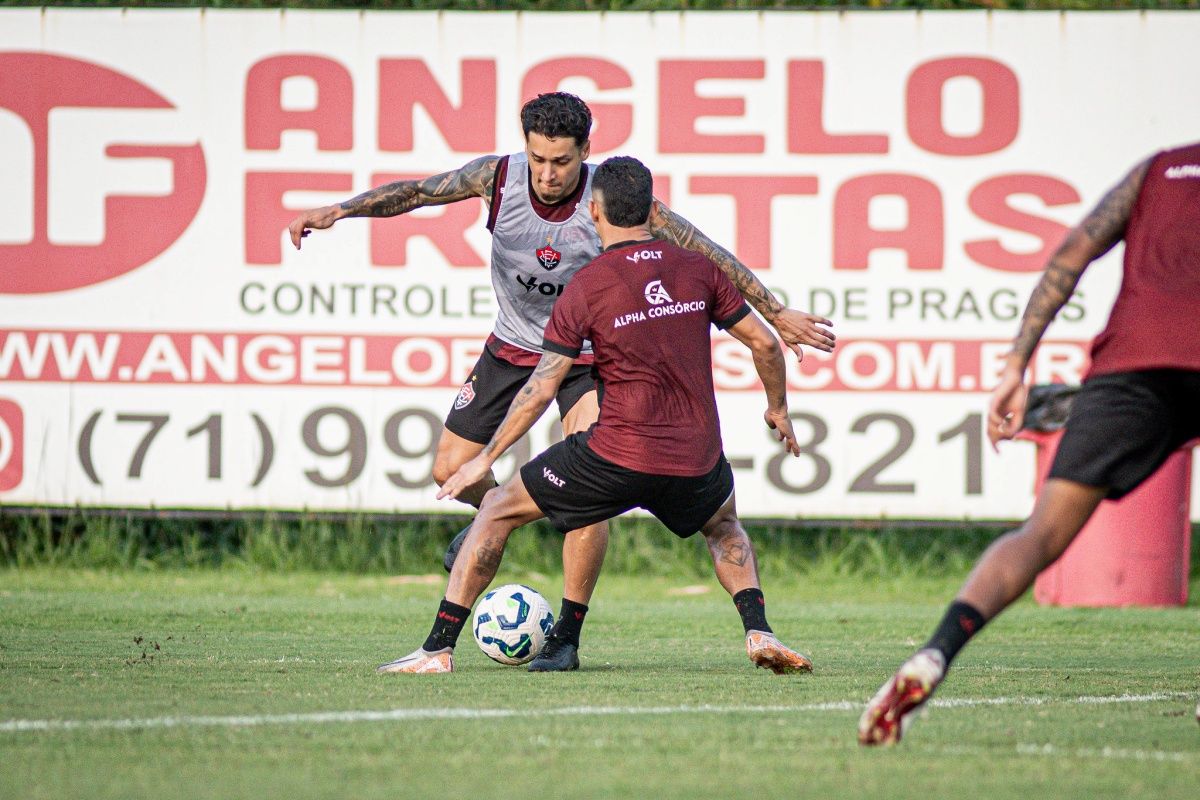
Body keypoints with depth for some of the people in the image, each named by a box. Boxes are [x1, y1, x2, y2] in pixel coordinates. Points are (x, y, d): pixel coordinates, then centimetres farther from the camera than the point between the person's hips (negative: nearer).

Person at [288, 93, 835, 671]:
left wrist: (776, 314, -16)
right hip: (512, 347, 3)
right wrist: (338, 211, -23)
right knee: (451, 471, 5)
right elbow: (417, 192, -9)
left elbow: (705, 253, -18)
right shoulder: (499, 177, -18)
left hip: (590, 356, -3)